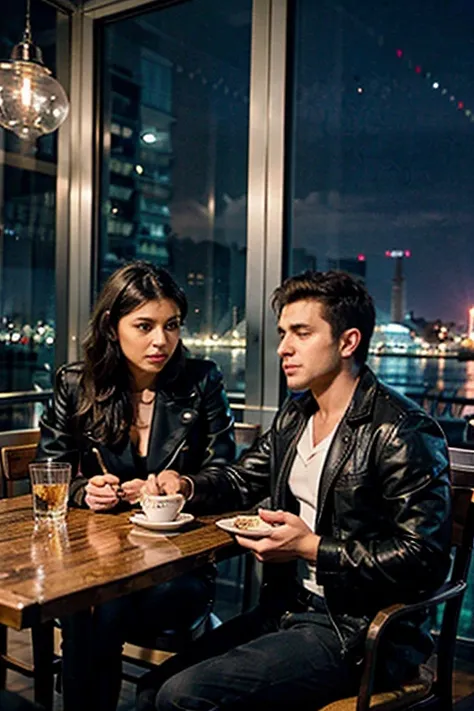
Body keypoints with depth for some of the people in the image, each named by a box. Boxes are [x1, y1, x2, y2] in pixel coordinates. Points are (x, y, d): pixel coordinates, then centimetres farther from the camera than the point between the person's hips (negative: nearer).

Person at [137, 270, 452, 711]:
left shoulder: (404, 432, -17)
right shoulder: (296, 413, 9)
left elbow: (426, 562, -19)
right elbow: (242, 480, 21)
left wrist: (312, 548, -22)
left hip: (356, 633, -7)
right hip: (287, 609, 8)